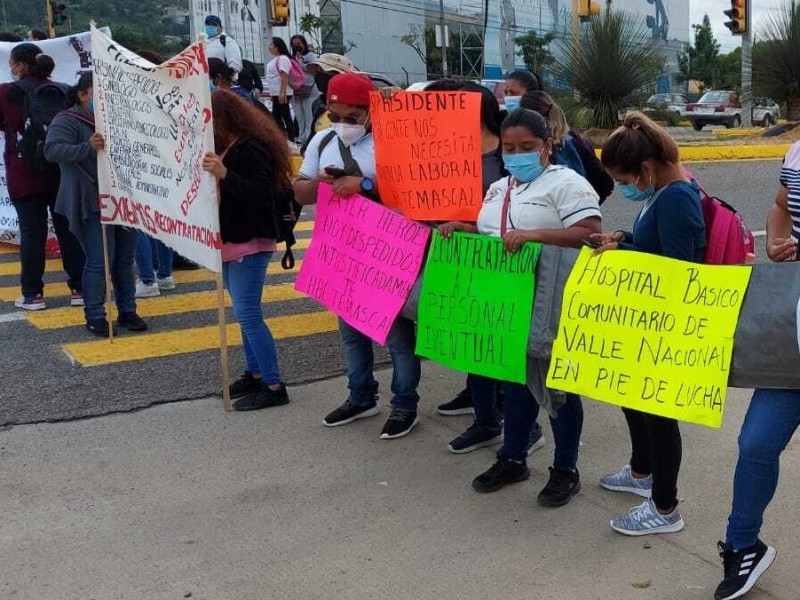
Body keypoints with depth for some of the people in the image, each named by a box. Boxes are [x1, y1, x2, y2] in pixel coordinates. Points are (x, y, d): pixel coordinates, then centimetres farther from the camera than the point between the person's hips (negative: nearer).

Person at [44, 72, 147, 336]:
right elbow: (52, 150, -22)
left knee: (125, 258, 11)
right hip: (94, 203, -6)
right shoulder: (67, 121, -6)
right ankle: (95, 316, 5)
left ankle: (127, 311, 21)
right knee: (100, 261, -7)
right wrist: (87, 147, -36)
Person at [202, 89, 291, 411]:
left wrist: (224, 174, -38)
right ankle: (254, 374, 23)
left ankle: (274, 387, -5)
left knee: (248, 315, -10)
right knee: (244, 313, 14)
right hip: (231, 241, 10)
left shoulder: (252, 149, -17)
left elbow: (260, 194, -28)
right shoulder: (227, 147, 13)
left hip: (249, 243, -10)